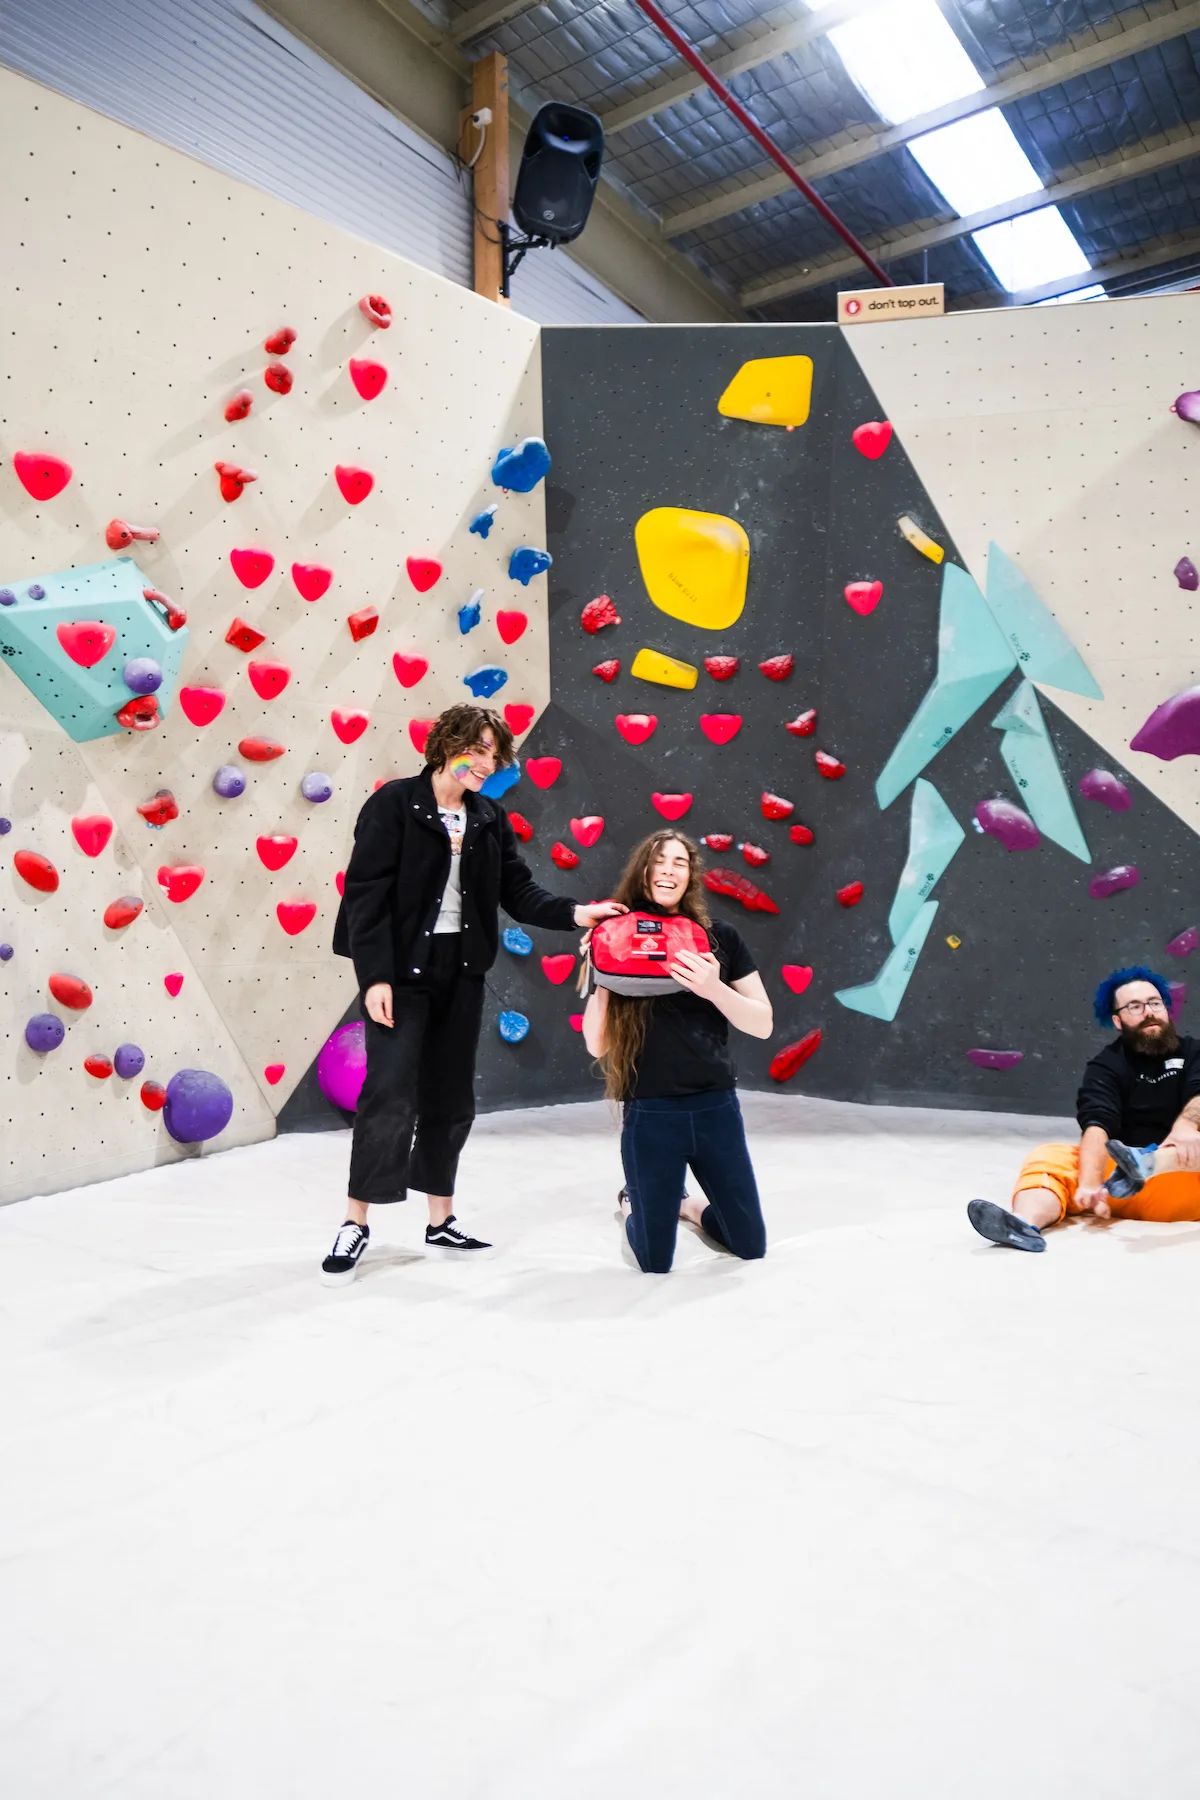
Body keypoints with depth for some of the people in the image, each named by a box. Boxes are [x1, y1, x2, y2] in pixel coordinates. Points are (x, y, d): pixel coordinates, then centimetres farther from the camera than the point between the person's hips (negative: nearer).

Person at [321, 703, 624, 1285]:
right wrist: (374, 976, -18)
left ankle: (441, 1222, 25)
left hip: (461, 973, 6)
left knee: (450, 1096, 12)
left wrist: (574, 913, -12)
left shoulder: (490, 819, 9)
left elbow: (518, 891, 4)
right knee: (390, 1094, -6)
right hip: (402, 970, -6)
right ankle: (355, 1225, 10)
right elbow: (366, 893, -13)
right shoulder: (395, 803, -9)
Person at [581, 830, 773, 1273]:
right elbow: (596, 1046, -4)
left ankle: (688, 1206, 42)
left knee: (751, 1247, 13)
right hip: (651, 1113, -2)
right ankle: (632, 1205, 41)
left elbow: (763, 1025, -2)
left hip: (717, 1107, 2)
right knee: (655, 1263, 8)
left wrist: (714, 989, -19)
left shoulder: (718, 937, -1)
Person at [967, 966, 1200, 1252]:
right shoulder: (1106, 1066, 6)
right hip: (1119, 1173, 0)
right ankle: (1025, 1224, -54)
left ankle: (1142, 1165, -54)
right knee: (1049, 1157, -24)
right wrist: (1089, 1184, -30)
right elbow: (1097, 1125, -12)